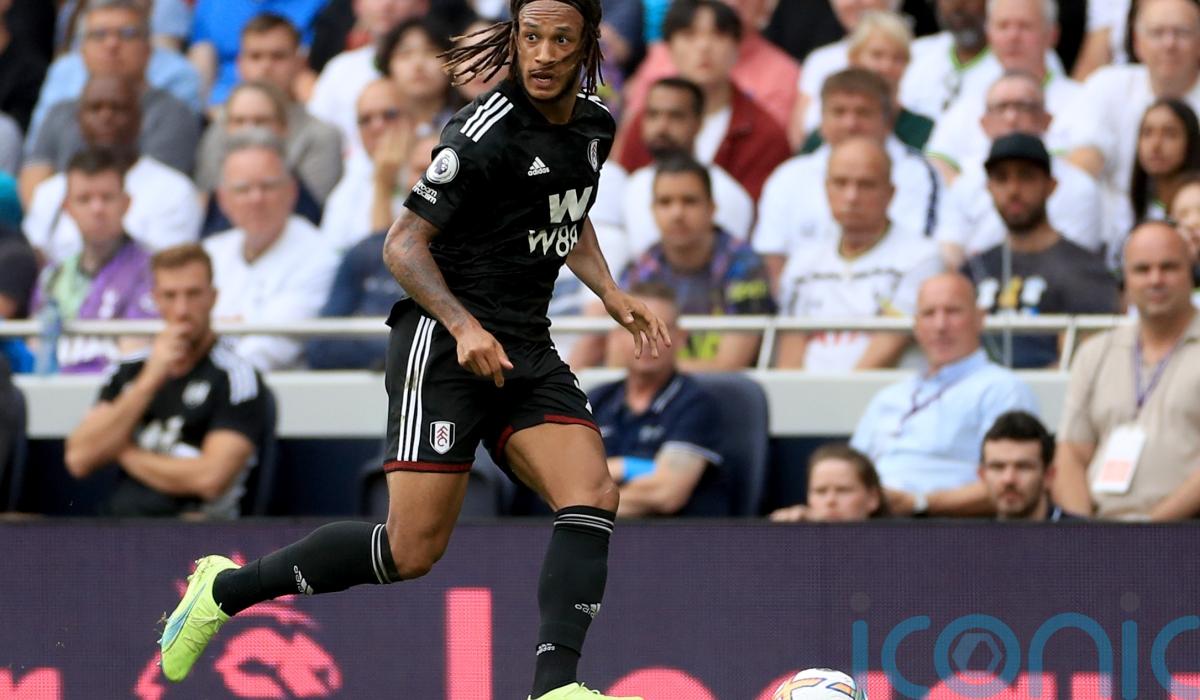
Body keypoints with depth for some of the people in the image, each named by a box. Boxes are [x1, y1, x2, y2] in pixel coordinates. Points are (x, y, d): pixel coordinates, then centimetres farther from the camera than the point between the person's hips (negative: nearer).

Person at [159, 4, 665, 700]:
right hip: (443, 345, -7)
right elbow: (404, 244, -14)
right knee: (413, 550, -10)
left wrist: (613, 296, 13)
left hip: (527, 351, 7)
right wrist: (464, 326, -26)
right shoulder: (486, 132, -17)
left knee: (594, 497, -15)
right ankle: (226, 588, 8)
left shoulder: (596, 126, 8)